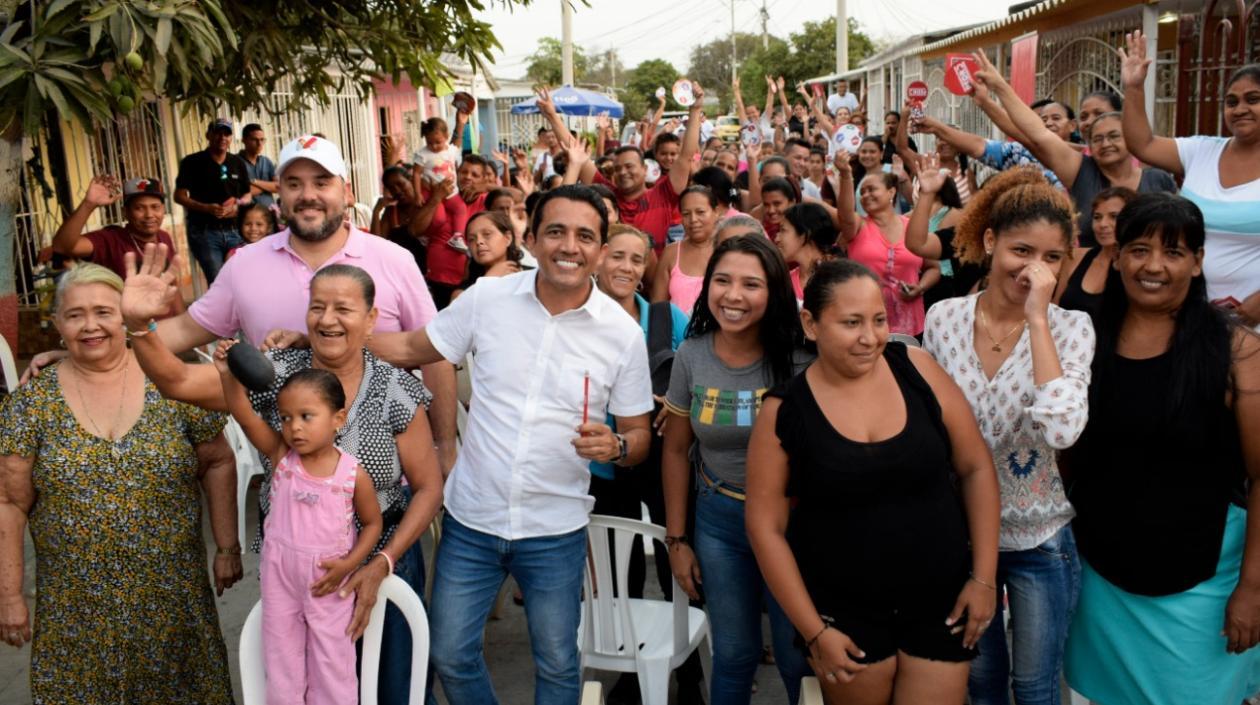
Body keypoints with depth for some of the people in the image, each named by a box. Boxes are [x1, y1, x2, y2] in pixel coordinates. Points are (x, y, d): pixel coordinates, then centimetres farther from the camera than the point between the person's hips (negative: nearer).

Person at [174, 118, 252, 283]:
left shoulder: (238, 163, 12)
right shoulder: (192, 162, 0)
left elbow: (247, 195, 17)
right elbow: (179, 196, -2)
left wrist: (238, 206, -7)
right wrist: (207, 208, -18)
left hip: (234, 230, 4)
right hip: (204, 231, -3)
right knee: (218, 282, -7)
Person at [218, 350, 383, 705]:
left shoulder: (353, 473, -14)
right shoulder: (281, 456, -9)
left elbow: (373, 522, -2)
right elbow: (244, 414, -23)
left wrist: (348, 563, -14)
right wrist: (229, 375, -39)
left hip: (328, 581, -2)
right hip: (279, 576, 2)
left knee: (333, 669, 11)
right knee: (282, 666, 17)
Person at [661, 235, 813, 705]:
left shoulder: (800, 359, -15)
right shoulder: (691, 356, -5)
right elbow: (676, 450, 3)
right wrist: (676, 539, 5)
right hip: (718, 523, 2)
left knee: (798, 661, 11)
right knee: (733, 657, 16)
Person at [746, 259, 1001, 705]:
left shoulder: (916, 369, -6)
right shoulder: (784, 411, -10)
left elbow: (975, 467, 1)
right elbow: (766, 526, -6)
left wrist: (984, 577, -2)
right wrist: (813, 631, -7)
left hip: (942, 603, 1)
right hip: (845, 614, -1)